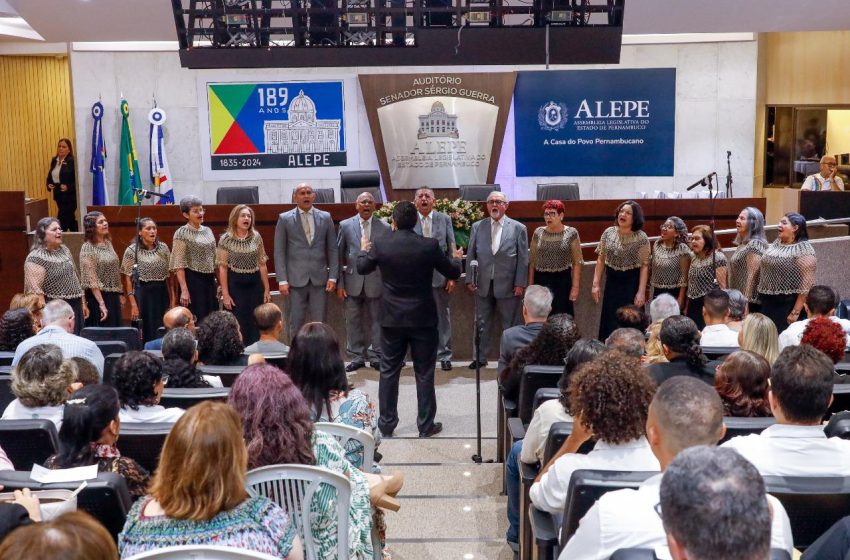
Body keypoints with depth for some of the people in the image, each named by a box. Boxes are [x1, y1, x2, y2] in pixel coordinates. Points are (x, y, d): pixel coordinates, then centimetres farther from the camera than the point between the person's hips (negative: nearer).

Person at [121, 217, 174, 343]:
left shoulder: (163, 248, 6)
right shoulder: (131, 251, -3)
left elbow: (170, 275, 8)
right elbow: (127, 279, -4)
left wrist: (173, 298, 3)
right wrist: (133, 304, -10)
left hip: (162, 294, 3)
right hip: (143, 294, -3)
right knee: (146, 332, 1)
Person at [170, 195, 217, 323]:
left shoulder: (208, 231, 12)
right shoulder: (182, 233, -7)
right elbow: (178, 265, -12)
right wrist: (184, 290, -19)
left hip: (210, 280, 6)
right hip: (192, 280, -6)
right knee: (196, 322, -6)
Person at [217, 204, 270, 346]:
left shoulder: (256, 237, 4)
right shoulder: (226, 239, -5)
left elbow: (262, 265, 8)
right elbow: (222, 268, -5)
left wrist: (266, 289, 6)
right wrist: (225, 294, -9)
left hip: (255, 284, 3)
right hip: (235, 284, -3)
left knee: (256, 324, 7)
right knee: (237, 325, 2)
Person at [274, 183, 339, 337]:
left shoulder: (325, 217, 8)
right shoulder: (285, 219, 3)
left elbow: (332, 249, 8)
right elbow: (279, 252, 1)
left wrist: (333, 277, 0)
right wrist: (282, 280, -6)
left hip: (320, 279, 1)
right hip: (296, 279, -1)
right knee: (296, 323, 2)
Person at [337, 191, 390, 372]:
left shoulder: (384, 228, 1)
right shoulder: (346, 226, 2)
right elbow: (338, 255, 3)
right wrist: (339, 283, -1)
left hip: (375, 282, 0)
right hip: (352, 282, 1)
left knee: (376, 320, 5)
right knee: (353, 321, 6)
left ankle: (375, 357, 16)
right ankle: (356, 357, 16)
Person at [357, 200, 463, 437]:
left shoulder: (380, 245, -8)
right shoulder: (429, 246, -11)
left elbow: (362, 268, 10)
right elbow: (453, 273, 1)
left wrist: (363, 250, 31)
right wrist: (457, 258, 24)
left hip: (392, 319, 1)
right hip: (423, 319, -1)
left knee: (389, 372, 12)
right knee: (424, 373, 9)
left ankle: (386, 424, 18)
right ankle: (426, 425, 15)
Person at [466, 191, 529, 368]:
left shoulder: (518, 228, -1)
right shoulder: (477, 227, 6)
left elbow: (523, 259, -2)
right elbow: (471, 255, 7)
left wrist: (520, 284, -6)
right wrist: (470, 279, 1)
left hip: (508, 286, -2)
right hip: (483, 285, 2)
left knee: (509, 325, 7)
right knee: (481, 324, 10)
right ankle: (479, 358, 20)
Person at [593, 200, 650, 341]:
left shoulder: (641, 238, -9)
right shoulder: (608, 233, 1)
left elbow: (644, 266, -9)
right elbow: (601, 259, 5)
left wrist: (641, 292, -14)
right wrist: (596, 284, 1)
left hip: (632, 283, -3)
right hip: (612, 282, 3)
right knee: (609, 322, 9)